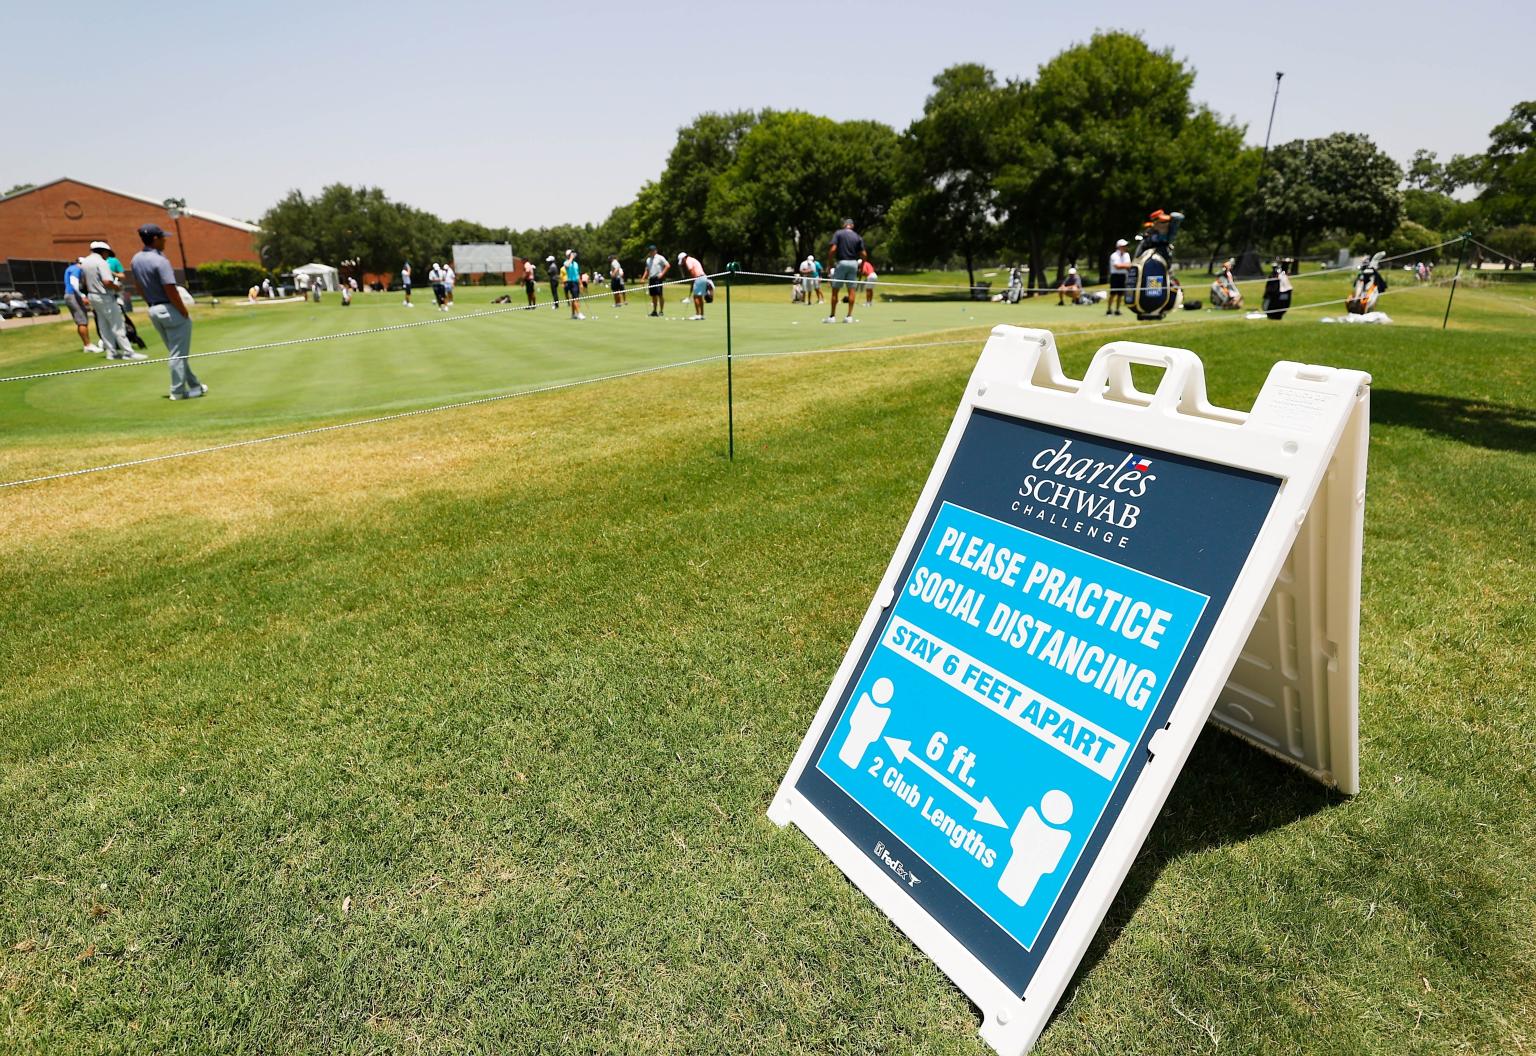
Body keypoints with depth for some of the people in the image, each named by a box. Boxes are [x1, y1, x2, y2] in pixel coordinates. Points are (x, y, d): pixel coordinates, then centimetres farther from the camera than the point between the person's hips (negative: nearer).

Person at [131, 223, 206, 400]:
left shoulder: (136, 259, 8)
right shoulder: (160, 261, -18)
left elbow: (140, 287, 14)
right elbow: (171, 292, -22)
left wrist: (151, 304, 21)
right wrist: (185, 312, -12)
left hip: (153, 311, 9)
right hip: (171, 310, -9)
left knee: (175, 352, 16)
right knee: (178, 353, -1)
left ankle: (194, 385, 24)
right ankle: (178, 391, 3)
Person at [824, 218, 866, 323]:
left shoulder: (838, 233, -1)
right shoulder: (857, 237, 8)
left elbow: (832, 249, -12)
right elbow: (864, 254, 2)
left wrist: (830, 263, -4)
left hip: (841, 263, -3)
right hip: (853, 263, 3)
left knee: (835, 291, 3)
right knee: (852, 291, 5)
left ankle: (832, 316, 4)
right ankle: (849, 316, 2)